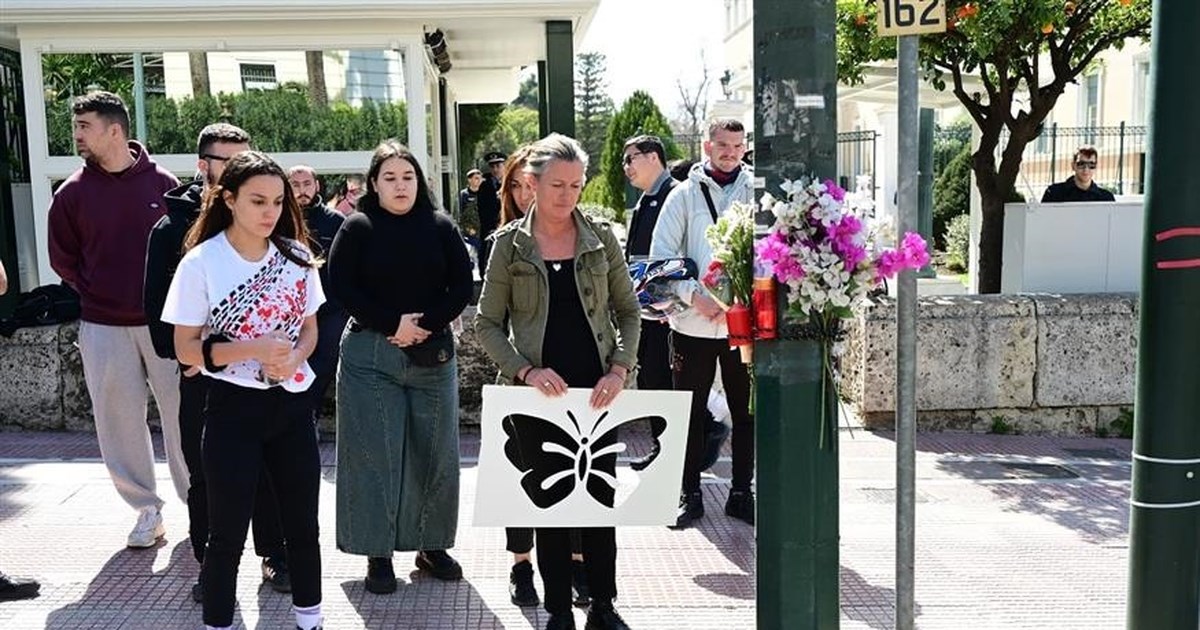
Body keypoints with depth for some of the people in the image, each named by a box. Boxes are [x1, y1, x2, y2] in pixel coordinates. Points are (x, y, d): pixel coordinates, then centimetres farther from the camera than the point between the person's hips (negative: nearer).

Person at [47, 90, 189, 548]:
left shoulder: (163, 184, -2)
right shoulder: (72, 193, 2)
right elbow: (63, 259, 11)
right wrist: (95, 296, 4)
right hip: (103, 327, 2)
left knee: (181, 414, 4)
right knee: (120, 422, 6)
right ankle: (146, 509, 19)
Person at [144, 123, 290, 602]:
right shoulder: (173, 228, 0)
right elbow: (157, 302, 0)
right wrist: (180, 355, -9)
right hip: (203, 373, 0)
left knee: (268, 471, 10)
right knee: (206, 476, 9)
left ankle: (274, 555, 24)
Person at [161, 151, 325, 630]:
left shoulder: (296, 256, 1)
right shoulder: (201, 262, -11)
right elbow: (187, 349, -9)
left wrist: (294, 357, -12)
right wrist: (253, 348, -23)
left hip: (291, 402, 4)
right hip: (233, 407, -4)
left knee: (302, 524, 14)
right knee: (227, 532, 6)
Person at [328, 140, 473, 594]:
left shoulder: (441, 227, 5)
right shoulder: (358, 228, 1)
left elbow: (462, 285, 1)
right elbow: (340, 285, -6)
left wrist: (425, 325, -12)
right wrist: (392, 323, -14)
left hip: (433, 353, 2)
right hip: (370, 354, -2)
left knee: (434, 451, 7)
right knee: (375, 453, 1)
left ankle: (433, 545, 21)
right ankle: (378, 552, 12)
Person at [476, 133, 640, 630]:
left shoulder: (601, 237, 3)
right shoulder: (509, 243, -1)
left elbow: (627, 310, 6)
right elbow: (487, 323, 0)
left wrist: (620, 369, -8)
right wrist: (525, 370, -14)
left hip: (597, 392, 1)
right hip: (539, 393, -1)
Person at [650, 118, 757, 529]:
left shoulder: (756, 192, 5)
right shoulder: (685, 194, 4)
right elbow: (661, 254, 0)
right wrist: (694, 296, -12)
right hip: (693, 323, -1)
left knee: (747, 413, 8)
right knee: (691, 413, 7)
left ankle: (741, 493, 22)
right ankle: (690, 495, 20)